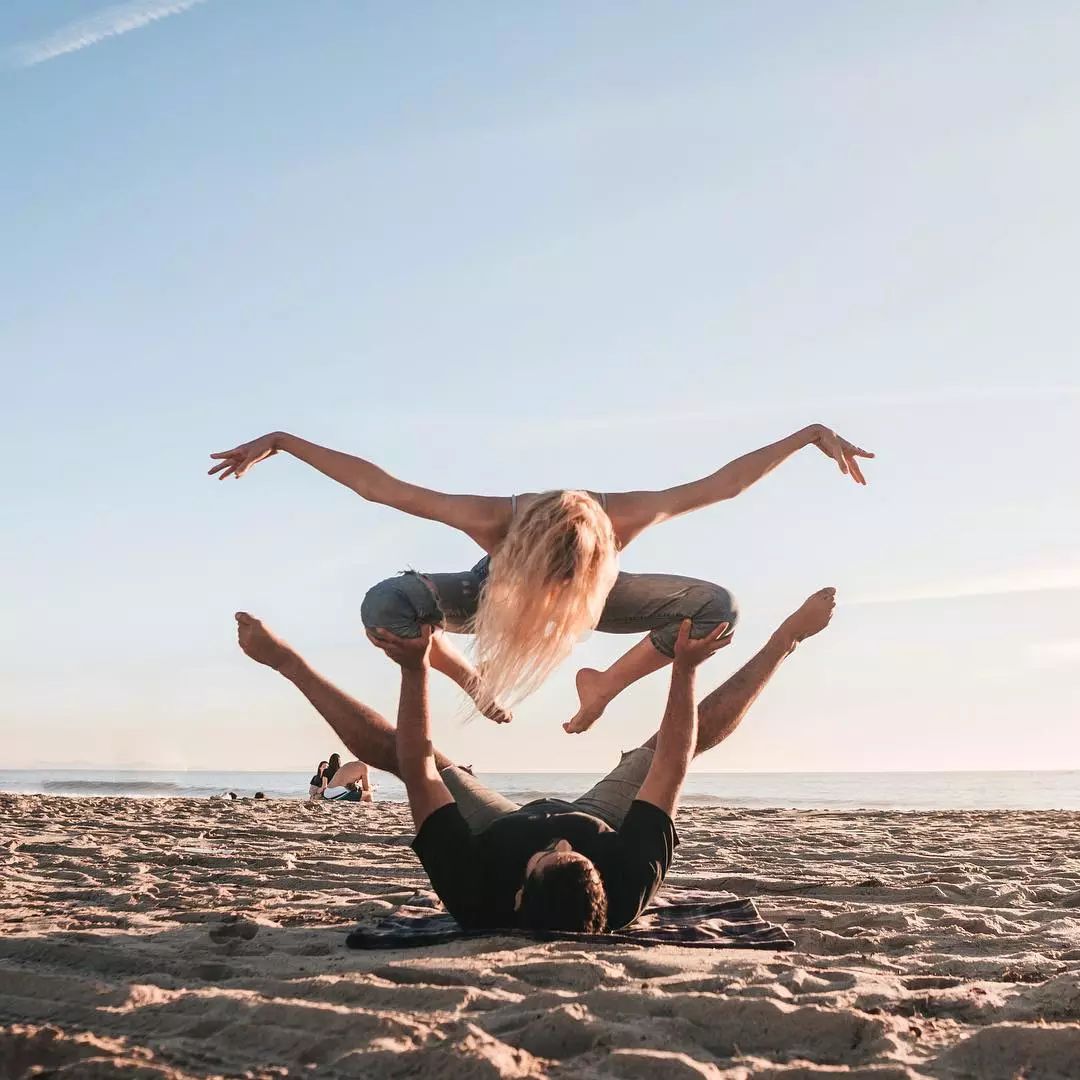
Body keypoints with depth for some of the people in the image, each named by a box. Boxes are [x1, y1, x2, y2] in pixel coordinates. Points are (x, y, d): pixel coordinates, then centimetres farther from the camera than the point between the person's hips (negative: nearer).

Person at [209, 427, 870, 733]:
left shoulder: (622, 519, -43)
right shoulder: (494, 522, -44)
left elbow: (723, 483, -33)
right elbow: (377, 484, -37)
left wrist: (811, 435, -33)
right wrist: (281, 443, -34)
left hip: (597, 595, 1)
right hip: (499, 592, -1)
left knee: (718, 609, -22)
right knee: (385, 607, -32)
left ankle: (605, 683, 4)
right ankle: (470, 677, 3)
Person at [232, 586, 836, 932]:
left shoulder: (472, 892, -48)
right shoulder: (632, 882, -46)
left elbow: (418, 770, -40)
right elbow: (674, 765, -35)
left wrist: (416, 670, -43)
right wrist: (686, 668, -34)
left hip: (502, 834, 0)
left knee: (391, 747, -2)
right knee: (687, 734, -2)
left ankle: (287, 661, 21)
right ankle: (786, 642, 20)